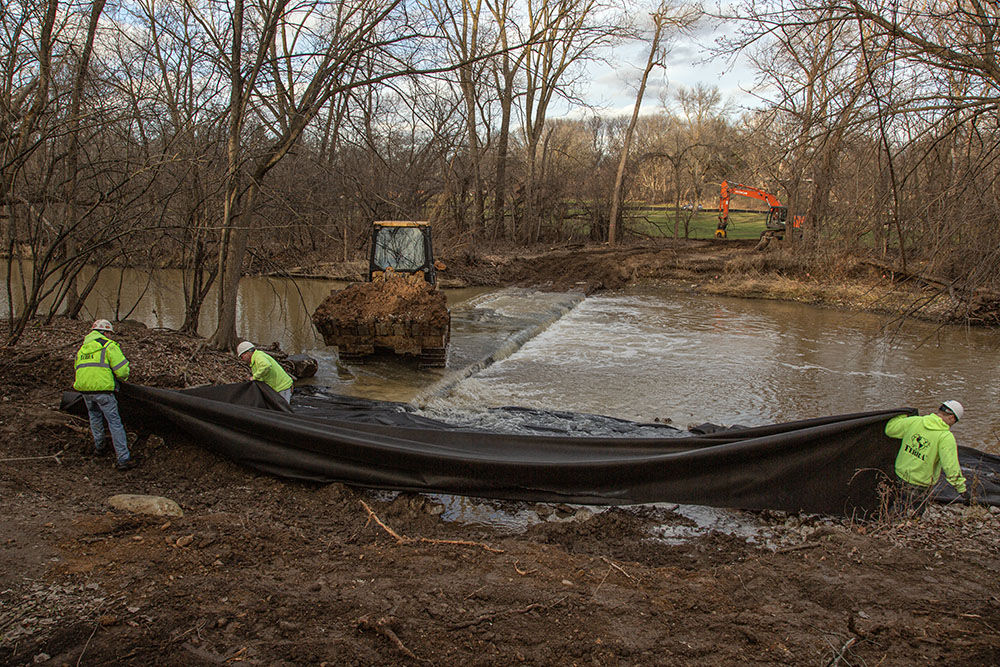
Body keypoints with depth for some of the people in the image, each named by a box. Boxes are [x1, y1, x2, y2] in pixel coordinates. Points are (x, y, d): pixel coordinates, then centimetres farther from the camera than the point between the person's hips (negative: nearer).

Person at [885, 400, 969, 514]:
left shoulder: (914, 421, -5)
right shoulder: (946, 437, -18)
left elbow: (889, 429, 8)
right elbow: (951, 467, -23)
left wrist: (903, 415, 24)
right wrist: (962, 488, -14)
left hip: (900, 476, 5)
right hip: (919, 486, -5)